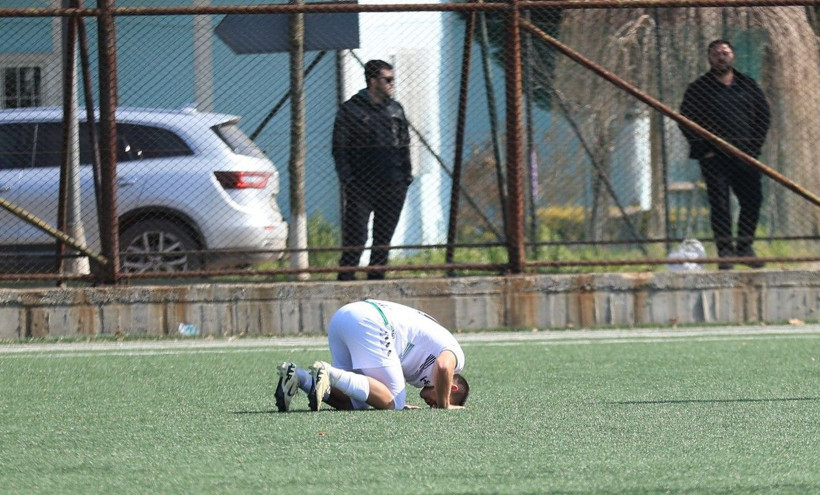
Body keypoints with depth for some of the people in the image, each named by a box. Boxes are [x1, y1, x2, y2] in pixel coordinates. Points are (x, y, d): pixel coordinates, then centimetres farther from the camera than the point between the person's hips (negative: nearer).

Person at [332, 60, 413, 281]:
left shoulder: (395, 110, 16)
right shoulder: (351, 110, 0)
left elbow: (404, 145, 20)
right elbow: (339, 148, -1)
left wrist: (406, 175, 10)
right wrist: (347, 178, -11)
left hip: (392, 187, 5)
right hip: (361, 186, -5)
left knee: (383, 239, 7)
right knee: (355, 238, -11)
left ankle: (377, 279, 13)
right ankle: (346, 280, -8)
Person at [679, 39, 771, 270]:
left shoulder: (748, 85, 13)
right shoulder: (698, 89, 3)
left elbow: (763, 115, 16)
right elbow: (686, 121, 0)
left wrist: (755, 145, 5)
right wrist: (703, 149, -8)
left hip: (744, 155, 3)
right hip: (714, 156, -3)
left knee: (752, 200, 0)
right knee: (719, 204, -5)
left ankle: (745, 247, 14)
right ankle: (725, 251, -2)